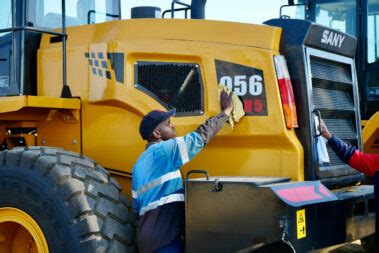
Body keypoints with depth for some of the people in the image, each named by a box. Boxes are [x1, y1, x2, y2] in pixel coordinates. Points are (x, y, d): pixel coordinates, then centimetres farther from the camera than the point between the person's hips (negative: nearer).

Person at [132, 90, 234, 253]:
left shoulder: (140, 163, 18)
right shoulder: (164, 150, -8)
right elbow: (202, 136, -4)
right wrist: (225, 112, 8)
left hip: (148, 237, 10)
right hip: (163, 239, -10)